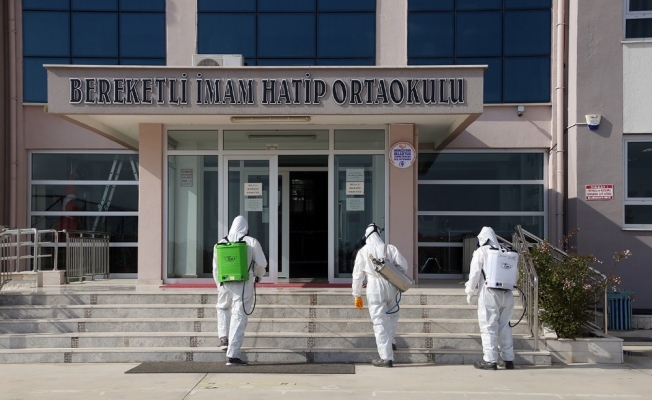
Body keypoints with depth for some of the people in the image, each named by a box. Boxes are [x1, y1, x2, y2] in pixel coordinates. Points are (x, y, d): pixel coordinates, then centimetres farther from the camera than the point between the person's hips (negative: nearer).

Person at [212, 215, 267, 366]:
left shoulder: (221, 243, 8)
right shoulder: (251, 242, -1)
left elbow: (216, 267, 12)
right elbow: (261, 263, 1)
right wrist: (258, 275, 22)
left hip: (225, 284, 3)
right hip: (244, 284, -3)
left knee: (223, 308, 31)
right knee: (239, 317, 0)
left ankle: (223, 338, 16)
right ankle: (232, 355, -2)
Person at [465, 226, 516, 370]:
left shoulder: (481, 252, -2)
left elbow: (475, 273, -6)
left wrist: (470, 291, 3)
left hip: (489, 294, -5)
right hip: (507, 294, 5)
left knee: (489, 327, 0)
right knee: (505, 326, 13)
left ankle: (490, 360, -1)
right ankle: (508, 359, 18)